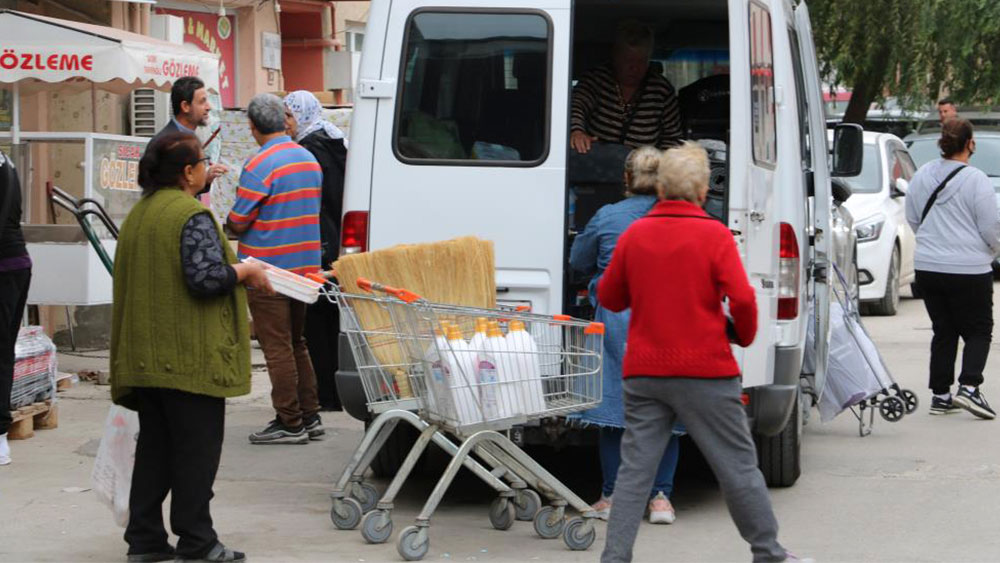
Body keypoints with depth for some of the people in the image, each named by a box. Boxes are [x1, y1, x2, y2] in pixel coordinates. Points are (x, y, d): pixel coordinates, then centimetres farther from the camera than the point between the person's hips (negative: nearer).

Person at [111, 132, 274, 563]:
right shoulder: (192, 216, -15)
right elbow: (206, 277, -23)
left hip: (145, 356, 8)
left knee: (154, 447, 13)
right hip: (191, 357, -8)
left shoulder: (138, 215, 13)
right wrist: (246, 271, -5)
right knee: (196, 447, 0)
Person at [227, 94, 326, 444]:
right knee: (296, 342, 17)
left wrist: (227, 227, 7)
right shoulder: (309, 160, 10)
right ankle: (310, 417, 19)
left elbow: (238, 221, -14)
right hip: (304, 267, 8)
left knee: (277, 346, -2)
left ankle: (290, 424, 0)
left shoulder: (260, 166, -16)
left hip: (268, 270, -8)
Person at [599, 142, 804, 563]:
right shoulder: (714, 235, -8)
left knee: (634, 470, 6)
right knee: (738, 465, 8)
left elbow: (609, 298, 11)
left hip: (644, 371, 3)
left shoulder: (634, 235, 3)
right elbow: (741, 299, -15)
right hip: (705, 371, -3)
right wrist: (744, 336, 4)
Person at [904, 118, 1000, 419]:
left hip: (927, 267, 5)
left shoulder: (922, 176, 4)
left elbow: (912, 219, 14)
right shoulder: (976, 180, -14)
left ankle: (941, 394, 13)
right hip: (969, 270, -5)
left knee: (943, 332, 14)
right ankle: (969, 386, -13)